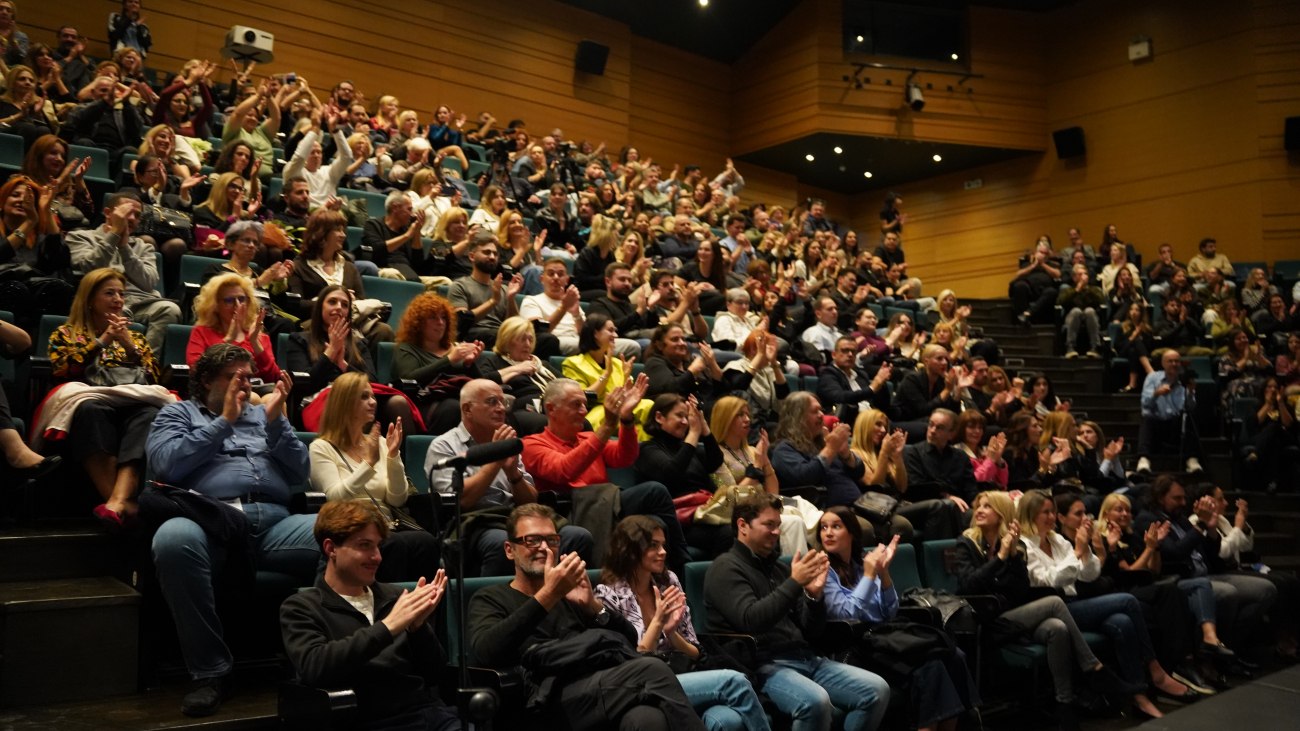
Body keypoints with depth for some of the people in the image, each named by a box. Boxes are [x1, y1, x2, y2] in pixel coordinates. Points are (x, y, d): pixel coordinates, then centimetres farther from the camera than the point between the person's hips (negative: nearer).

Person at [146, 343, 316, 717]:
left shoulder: (262, 413, 29)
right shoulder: (178, 412, 22)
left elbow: (299, 473, 16)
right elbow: (166, 465, 0)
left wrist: (276, 420, 5)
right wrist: (223, 421, 2)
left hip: (272, 520, 2)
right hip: (208, 518, -2)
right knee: (174, 538, -39)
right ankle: (211, 671, -25)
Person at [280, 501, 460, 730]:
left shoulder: (393, 597, 15)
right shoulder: (301, 608, 6)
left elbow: (434, 673, 12)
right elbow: (313, 668, -14)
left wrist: (418, 626, -5)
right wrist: (387, 627, -16)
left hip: (434, 711, 4)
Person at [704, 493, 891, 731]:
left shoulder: (778, 567, 20)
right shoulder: (726, 568, -2)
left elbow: (809, 631, 17)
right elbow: (751, 620, -19)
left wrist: (815, 594, -2)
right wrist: (794, 583, -19)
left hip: (805, 658, 7)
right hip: (763, 665, -7)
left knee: (876, 689, -9)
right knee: (815, 701, -35)